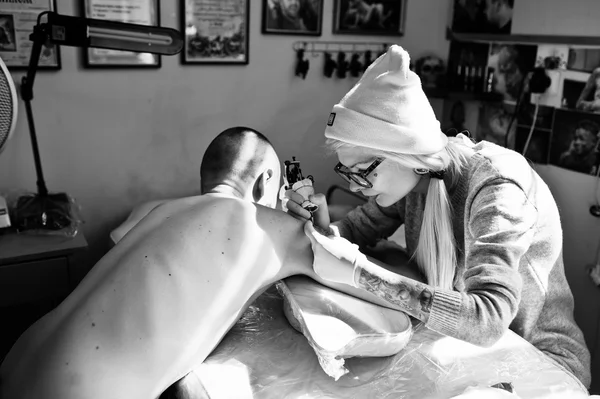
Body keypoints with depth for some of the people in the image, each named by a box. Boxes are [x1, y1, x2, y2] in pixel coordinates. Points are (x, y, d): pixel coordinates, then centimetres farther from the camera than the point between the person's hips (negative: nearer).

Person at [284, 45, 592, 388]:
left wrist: (359, 273, -40)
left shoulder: (496, 189, -28)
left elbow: (487, 320, -38)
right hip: (458, 339, 5)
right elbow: (361, 227, 1)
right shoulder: (412, 176, -10)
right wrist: (323, 231, -21)